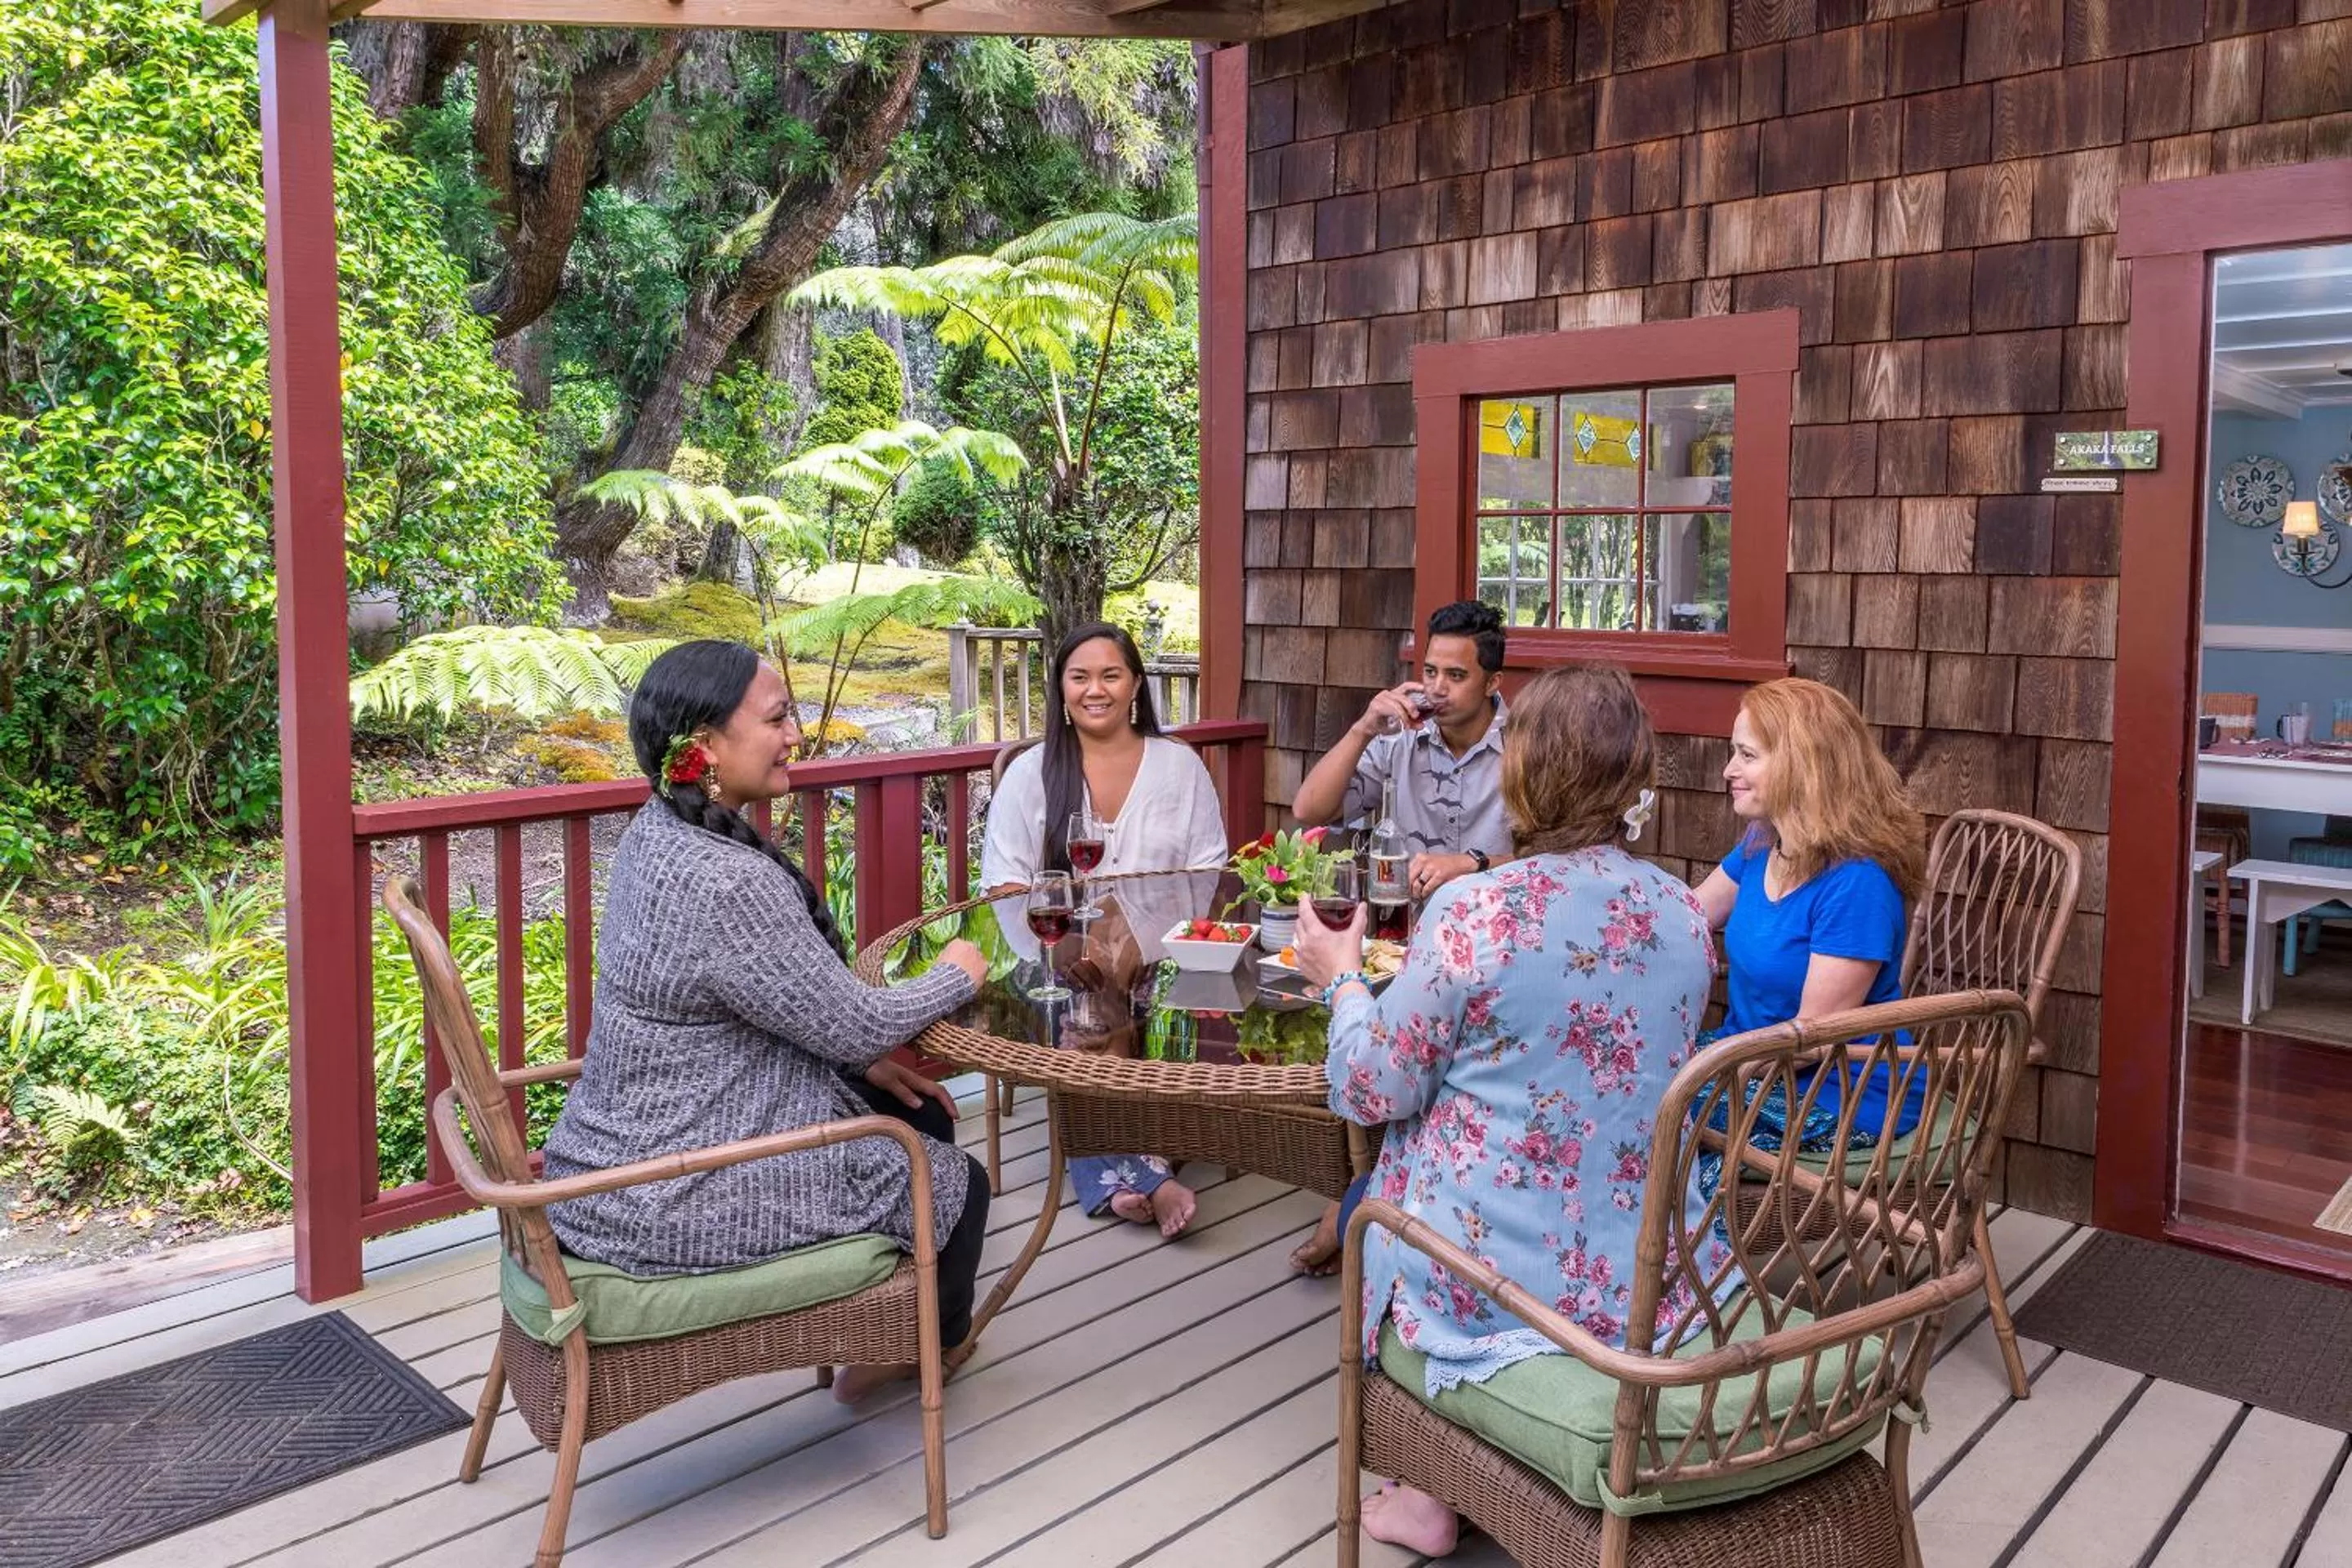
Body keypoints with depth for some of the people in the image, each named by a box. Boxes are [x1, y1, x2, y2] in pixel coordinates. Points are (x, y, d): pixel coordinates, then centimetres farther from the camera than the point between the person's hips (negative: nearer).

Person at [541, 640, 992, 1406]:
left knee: (919, 1113, 21)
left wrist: (865, 1061, 8)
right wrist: (957, 976, -1)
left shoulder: (657, 834, 2)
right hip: (680, 1203, -9)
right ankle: (932, 1343, 39)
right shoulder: (726, 881, -29)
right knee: (958, 1183, 10)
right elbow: (852, 1022, -19)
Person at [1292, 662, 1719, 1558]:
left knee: (1366, 1201, 27)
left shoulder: (1474, 911, -21)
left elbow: (1370, 1092, -13)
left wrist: (1343, 981, 5)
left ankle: (1432, 1491, 27)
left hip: (1493, 1294, -5)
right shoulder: (1683, 914, -2)